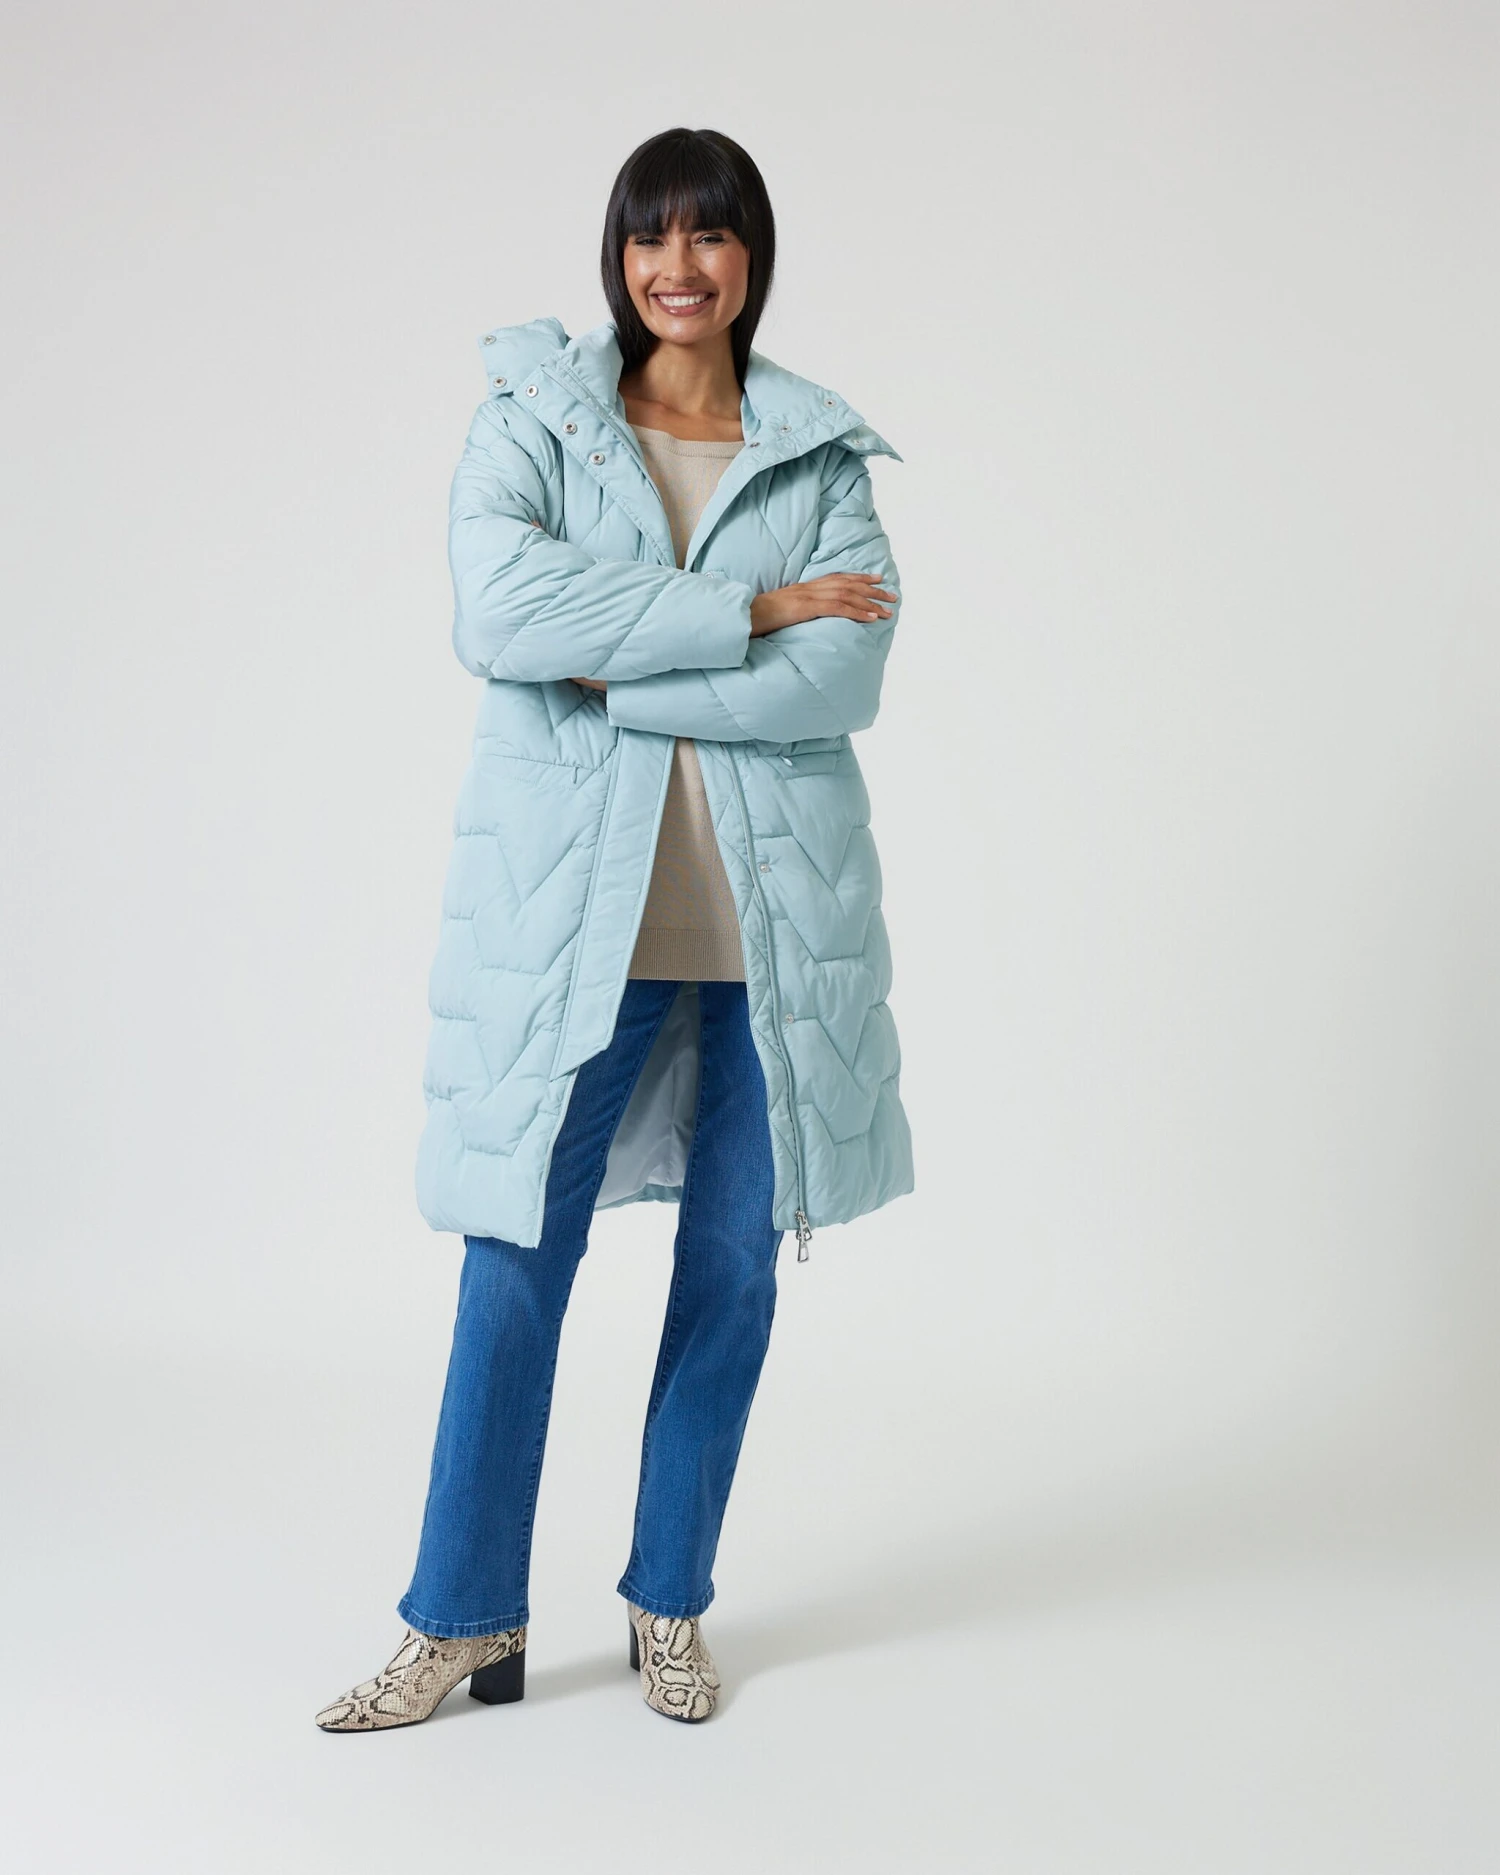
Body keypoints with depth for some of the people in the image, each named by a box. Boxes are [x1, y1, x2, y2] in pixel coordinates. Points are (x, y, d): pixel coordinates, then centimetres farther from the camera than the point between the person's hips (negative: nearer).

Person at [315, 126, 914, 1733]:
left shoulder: (821, 453, 7)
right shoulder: (529, 420, 4)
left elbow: (842, 677, -8)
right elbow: (499, 614, -16)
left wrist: (613, 677, -13)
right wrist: (744, 608, -15)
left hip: (771, 907, 2)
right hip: (573, 901, -2)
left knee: (731, 1265, 9)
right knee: (516, 1265, 0)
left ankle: (670, 1606, 26)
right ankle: (465, 1623, 16)